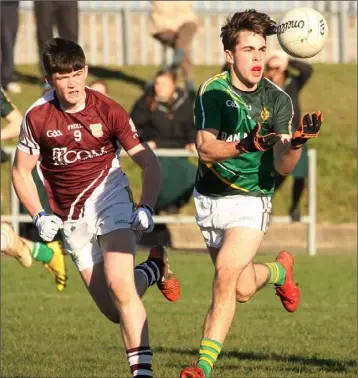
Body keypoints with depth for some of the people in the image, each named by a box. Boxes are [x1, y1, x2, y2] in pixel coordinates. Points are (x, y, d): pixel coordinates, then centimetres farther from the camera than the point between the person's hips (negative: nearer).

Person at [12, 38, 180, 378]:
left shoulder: (108, 111, -9)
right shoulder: (37, 117, -6)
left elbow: (149, 163, -4)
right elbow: (21, 171, 5)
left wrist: (146, 208, -18)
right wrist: (39, 216, -8)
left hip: (109, 197, -3)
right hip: (71, 219, 3)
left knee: (118, 284, -26)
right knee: (114, 309, 3)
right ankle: (155, 267, 35)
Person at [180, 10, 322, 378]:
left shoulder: (278, 100, -8)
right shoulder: (212, 91, -10)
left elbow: (283, 166, -12)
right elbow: (205, 149, -21)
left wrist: (297, 143, -34)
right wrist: (245, 146, -39)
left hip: (250, 200, -2)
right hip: (210, 197, 2)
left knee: (226, 274, -22)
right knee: (241, 290, 10)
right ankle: (279, 271, 45)